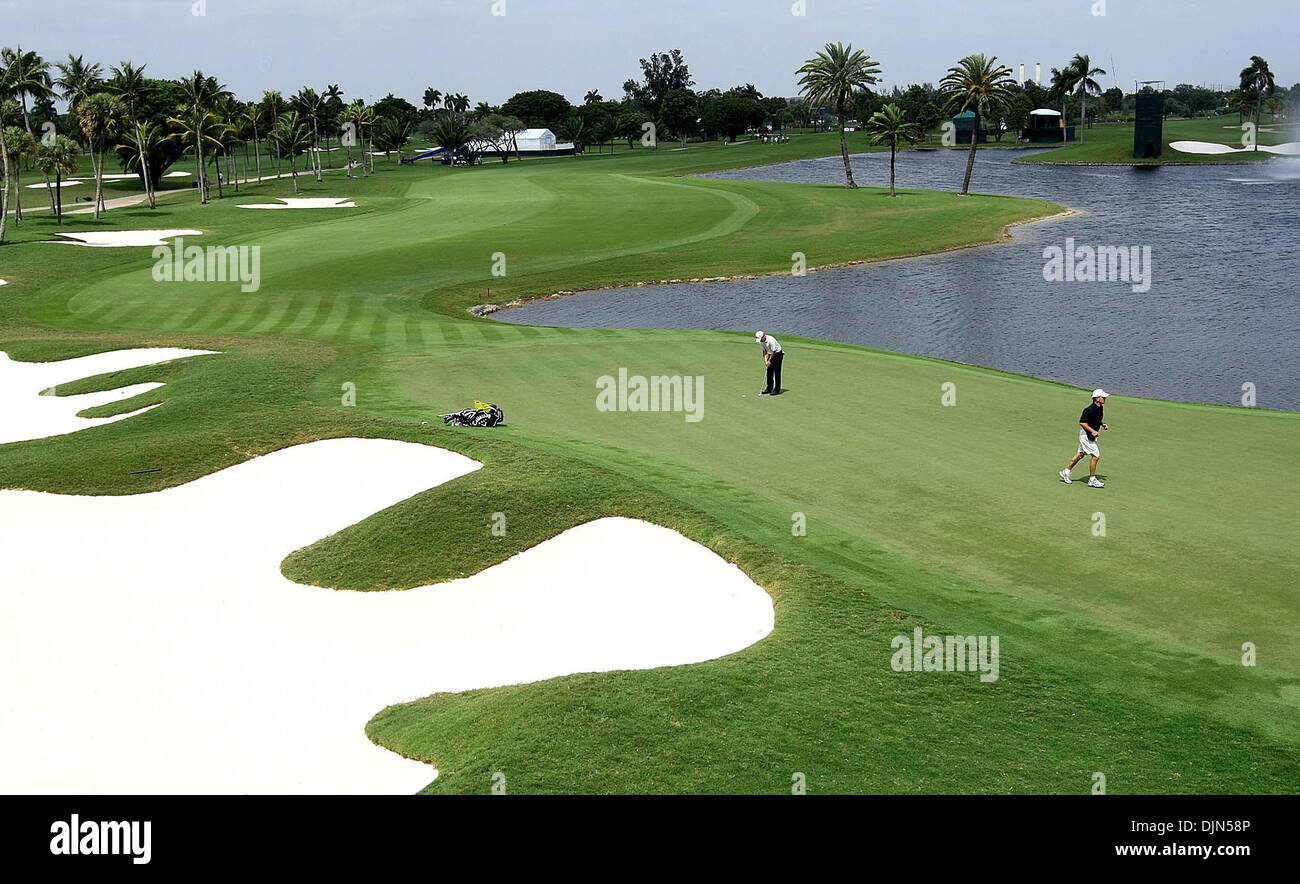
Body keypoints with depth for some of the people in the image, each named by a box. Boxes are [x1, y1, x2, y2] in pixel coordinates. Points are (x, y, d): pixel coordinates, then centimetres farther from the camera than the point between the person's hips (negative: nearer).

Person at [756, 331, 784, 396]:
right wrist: (765, 359, -8)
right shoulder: (761, 341, -6)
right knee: (769, 372, 5)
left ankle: (777, 390, -9)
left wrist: (769, 360, -15)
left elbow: (773, 351, -23)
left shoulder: (771, 340, -30)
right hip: (770, 354, 7)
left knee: (777, 373, -10)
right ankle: (769, 389, 11)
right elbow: (764, 351, 3)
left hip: (778, 354, -7)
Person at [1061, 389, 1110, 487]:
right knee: (1096, 456, -7)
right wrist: (1093, 431, -27)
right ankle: (1092, 480, 3)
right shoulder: (1090, 409, -25)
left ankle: (1066, 472, 30)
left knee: (1080, 455, 18)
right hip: (1087, 435, -10)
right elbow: (1082, 422, -24)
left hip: (1092, 435, 10)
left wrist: (1102, 425, 6)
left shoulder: (1099, 408, 5)